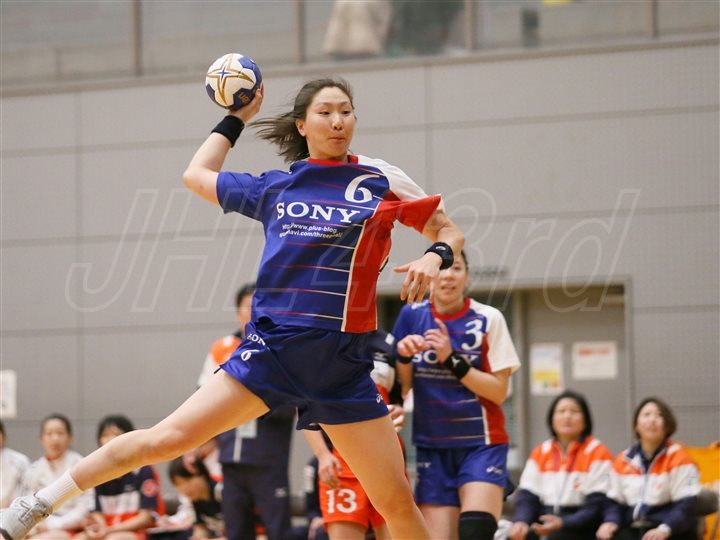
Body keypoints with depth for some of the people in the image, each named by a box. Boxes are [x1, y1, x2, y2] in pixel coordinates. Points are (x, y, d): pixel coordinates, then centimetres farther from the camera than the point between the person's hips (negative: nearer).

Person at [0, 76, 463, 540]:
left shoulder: (381, 180, 4)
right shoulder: (274, 187, 11)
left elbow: (450, 232, 10)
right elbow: (198, 176, 27)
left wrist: (435, 256, -10)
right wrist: (236, 119, 32)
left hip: (342, 362, -1)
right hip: (272, 346, 1)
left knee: (398, 502, -3)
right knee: (166, 438, -11)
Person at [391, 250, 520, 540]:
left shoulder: (488, 319, -4)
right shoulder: (411, 316, 3)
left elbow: (499, 391, -8)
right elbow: (400, 387, 8)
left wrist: (452, 359, -17)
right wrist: (404, 356, -12)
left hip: (481, 443, -3)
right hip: (432, 447, 3)